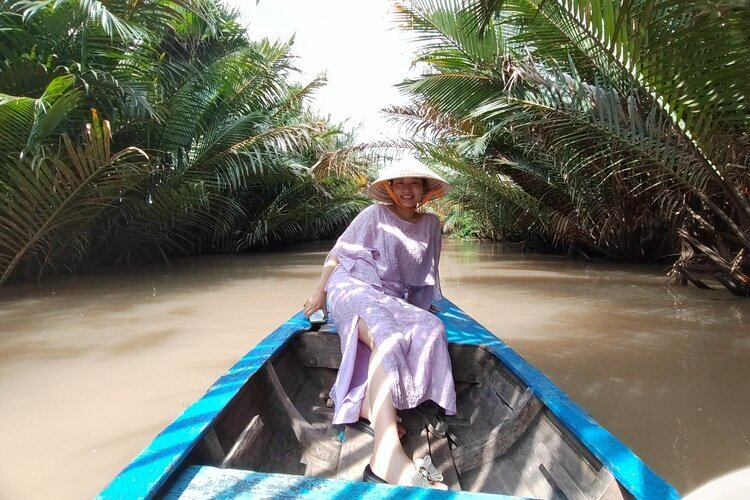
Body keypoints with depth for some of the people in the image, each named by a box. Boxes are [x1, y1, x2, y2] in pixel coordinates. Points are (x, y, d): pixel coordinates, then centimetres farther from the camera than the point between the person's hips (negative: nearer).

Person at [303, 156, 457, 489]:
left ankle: (369, 405, -29)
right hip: (353, 287, -5)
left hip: (393, 300, 5)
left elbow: (426, 273, 24)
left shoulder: (431, 225, 13)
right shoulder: (375, 215, 1)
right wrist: (320, 293, -3)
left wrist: (422, 304, 18)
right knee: (387, 337, -36)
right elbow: (338, 253, 2)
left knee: (429, 329, -27)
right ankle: (386, 458, -49)